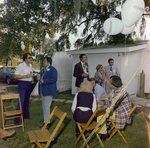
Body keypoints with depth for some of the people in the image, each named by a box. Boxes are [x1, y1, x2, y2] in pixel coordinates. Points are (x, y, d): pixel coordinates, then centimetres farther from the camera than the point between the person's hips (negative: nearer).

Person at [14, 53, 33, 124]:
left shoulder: (30, 65, 11)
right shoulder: (20, 66, -12)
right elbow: (15, 76, -15)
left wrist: (32, 78, 7)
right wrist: (26, 76, -24)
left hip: (29, 84, 7)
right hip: (22, 84, -7)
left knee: (27, 100, 15)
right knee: (21, 101, -11)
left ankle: (26, 115, 28)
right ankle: (17, 119, -4)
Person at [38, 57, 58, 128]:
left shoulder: (52, 69, -14)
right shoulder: (45, 69, 17)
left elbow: (54, 79, -23)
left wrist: (44, 81, -25)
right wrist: (40, 78, 5)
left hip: (48, 91, -10)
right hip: (44, 90, 11)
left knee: (46, 106, -8)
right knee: (44, 105, 19)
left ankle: (47, 122, 0)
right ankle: (45, 118, 34)